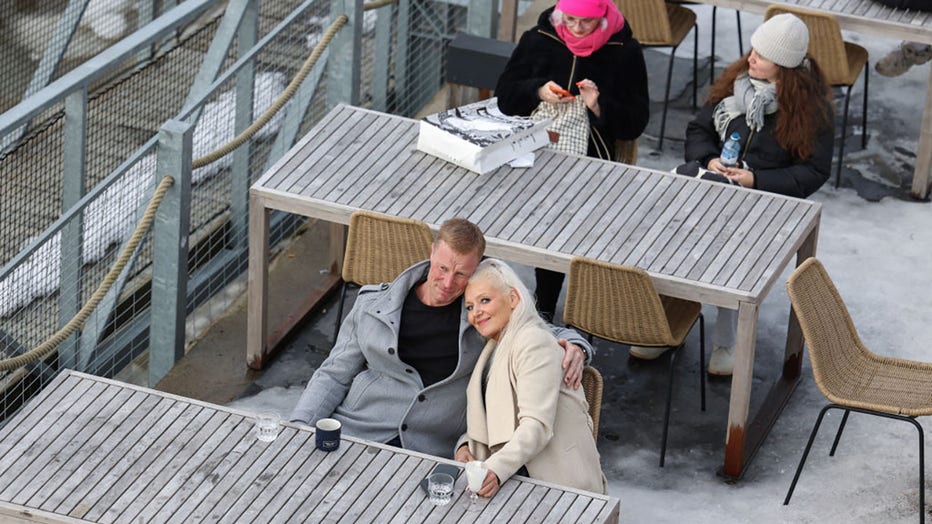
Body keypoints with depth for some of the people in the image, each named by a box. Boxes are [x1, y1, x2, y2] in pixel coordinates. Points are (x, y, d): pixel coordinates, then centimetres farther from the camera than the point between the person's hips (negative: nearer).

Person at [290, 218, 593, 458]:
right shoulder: (374, 305, 11)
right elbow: (334, 375, 15)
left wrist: (574, 348, -4)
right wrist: (298, 428, 1)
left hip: (431, 452, -1)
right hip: (355, 430, 1)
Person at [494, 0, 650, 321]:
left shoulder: (624, 51, 1)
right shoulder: (538, 40, 7)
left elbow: (634, 123, 1)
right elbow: (504, 95, 10)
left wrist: (600, 107, -17)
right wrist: (537, 92, -10)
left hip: (592, 152, -2)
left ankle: (545, 306, -10)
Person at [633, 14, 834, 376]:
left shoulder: (811, 105, -5)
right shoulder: (735, 81, 8)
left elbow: (814, 171, -4)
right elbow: (698, 130, 17)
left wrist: (757, 181, -14)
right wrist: (709, 160, -6)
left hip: (768, 197, -4)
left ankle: (726, 343, -9)